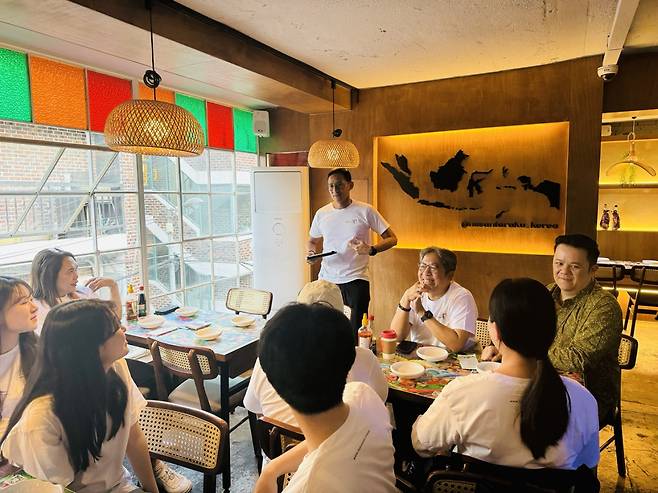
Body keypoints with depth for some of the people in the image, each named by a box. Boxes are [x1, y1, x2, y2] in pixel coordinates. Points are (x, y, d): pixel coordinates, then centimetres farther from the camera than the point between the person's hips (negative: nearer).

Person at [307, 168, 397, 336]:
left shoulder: (365, 211, -4)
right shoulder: (321, 213, 7)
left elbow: (392, 239, -2)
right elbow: (312, 241, 22)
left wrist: (371, 250, -20)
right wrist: (312, 252, -2)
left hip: (356, 279, -3)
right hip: (326, 279, 3)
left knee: (357, 332, 0)